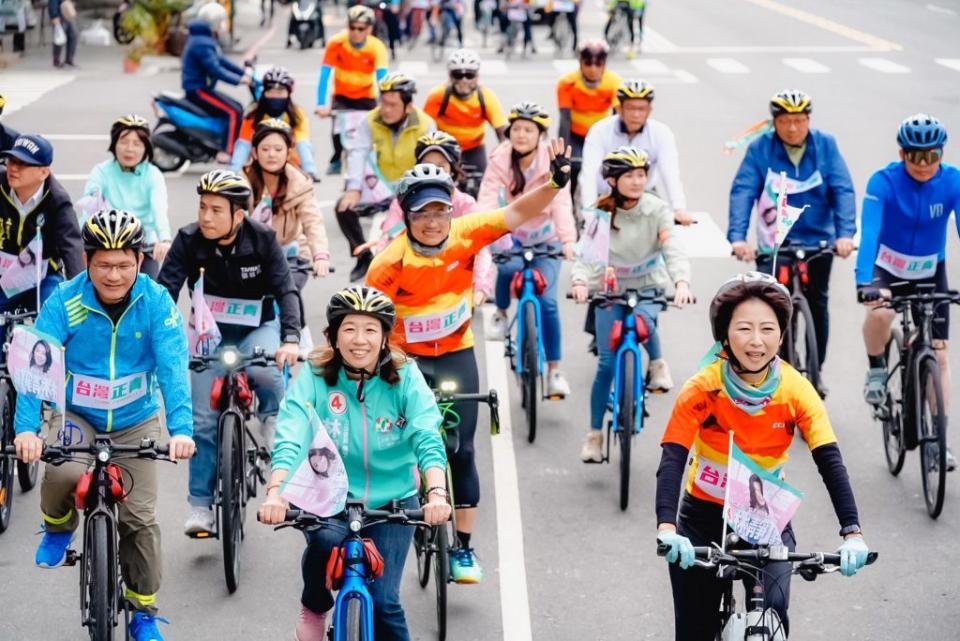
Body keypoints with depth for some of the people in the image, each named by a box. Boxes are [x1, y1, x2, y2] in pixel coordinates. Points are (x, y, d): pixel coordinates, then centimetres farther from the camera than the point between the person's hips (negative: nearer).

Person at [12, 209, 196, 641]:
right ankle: (58, 528, 5)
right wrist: (26, 427, -39)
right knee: (63, 474, -30)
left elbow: (173, 369, -25)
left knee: (139, 517, -1)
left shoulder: (156, 302, -18)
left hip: (136, 420, 1)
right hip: (76, 413, -1)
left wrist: (181, 428, -39)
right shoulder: (64, 301, -19)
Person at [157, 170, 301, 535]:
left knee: (263, 369, -35)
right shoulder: (189, 240, -15)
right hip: (212, 333, 1)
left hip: (258, 328, -1)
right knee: (204, 419, -6)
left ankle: (273, 416, -2)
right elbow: (165, 291, -19)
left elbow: (286, 290, -21)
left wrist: (290, 339, -36)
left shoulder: (262, 239, -16)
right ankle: (201, 504, 5)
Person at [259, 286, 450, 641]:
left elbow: (428, 438, -22)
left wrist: (437, 492, -40)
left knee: (383, 600, -12)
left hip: (392, 502, 0)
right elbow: (290, 438, -22)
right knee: (326, 540, -32)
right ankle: (314, 608, 0)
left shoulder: (405, 378, -9)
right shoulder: (314, 376, -10)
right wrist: (275, 491, -40)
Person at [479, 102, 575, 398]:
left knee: (547, 301, -13)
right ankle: (501, 312, 4)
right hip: (510, 233, 1)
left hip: (544, 238, -1)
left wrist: (568, 240, -49)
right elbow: (486, 199, -28)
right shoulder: (500, 160, -16)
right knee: (510, 267, -31)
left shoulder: (552, 162, -19)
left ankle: (554, 370, -1)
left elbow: (561, 203, -32)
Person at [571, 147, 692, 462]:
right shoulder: (600, 212, -11)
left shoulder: (657, 210, -12)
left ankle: (657, 363, -2)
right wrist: (580, 281, -43)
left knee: (642, 321, -36)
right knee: (607, 362, -5)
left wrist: (682, 282, -43)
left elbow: (673, 250, -23)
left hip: (649, 286, 0)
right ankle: (594, 434, 8)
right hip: (611, 289, 1)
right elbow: (586, 251, -22)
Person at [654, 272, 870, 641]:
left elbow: (830, 461, -20)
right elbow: (672, 459, -27)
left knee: (773, 611, -21)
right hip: (704, 519, -1)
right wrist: (666, 527, -43)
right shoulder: (703, 389, -20)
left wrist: (852, 532, -32)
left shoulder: (796, 391, -15)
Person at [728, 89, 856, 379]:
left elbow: (843, 190, -9)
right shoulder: (760, 148, -6)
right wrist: (737, 237, -27)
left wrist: (845, 233, -23)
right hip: (774, 245, -1)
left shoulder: (825, 145, -3)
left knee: (817, 303, 7)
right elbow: (742, 192, -13)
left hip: (818, 241, 1)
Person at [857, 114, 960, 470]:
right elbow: (869, 233, -34)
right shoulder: (884, 182, -24)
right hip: (888, 269, -2)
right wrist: (864, 281, -48)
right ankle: (877, 370, -4)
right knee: (879, 313, -34)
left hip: (931, 273, 2)